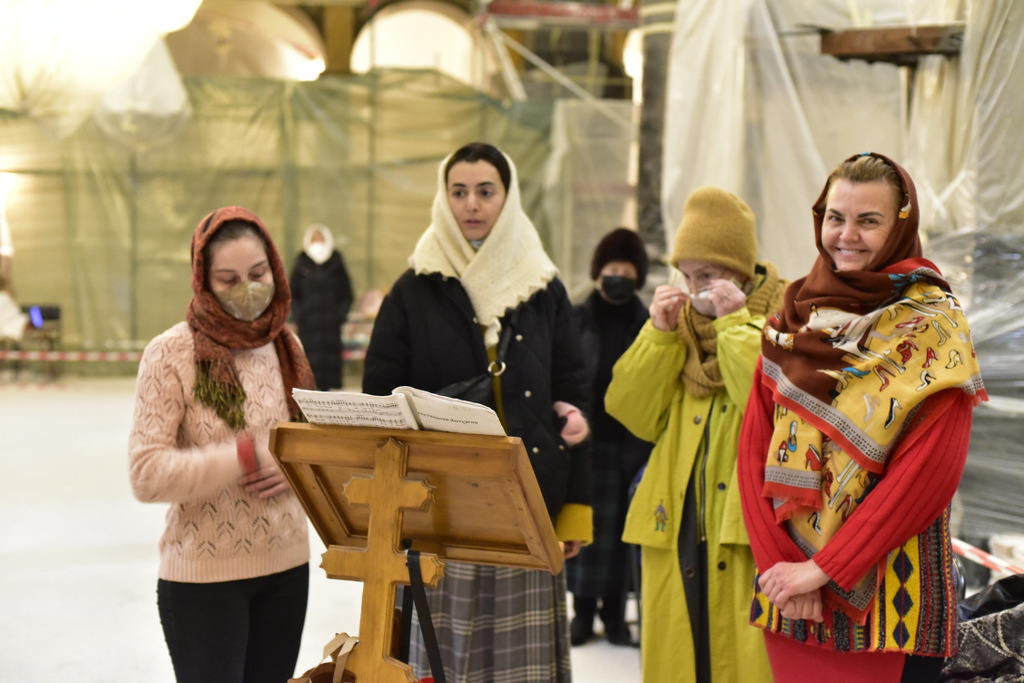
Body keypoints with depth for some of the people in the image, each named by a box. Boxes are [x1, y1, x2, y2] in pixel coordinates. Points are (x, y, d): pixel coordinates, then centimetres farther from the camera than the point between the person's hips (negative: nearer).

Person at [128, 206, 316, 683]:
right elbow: (146, 475, -17)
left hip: (286, 565, 5)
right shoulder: (171, 354, -11)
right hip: (204, 575, -5)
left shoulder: (285, 346, 7)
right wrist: (247, 456, -25)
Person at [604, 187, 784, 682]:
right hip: (676, 525, 5)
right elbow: (634, 414, 6)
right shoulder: (682, 321, 15)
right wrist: (659, 332, -4)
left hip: (748, 526, -5)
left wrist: (734, 324, -15)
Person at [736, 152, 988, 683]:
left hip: (886, 600, -4)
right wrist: (777, 561, -9)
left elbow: (927, 472, -14)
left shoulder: (933, 328, -5)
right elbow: (755, 450, 4)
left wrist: (823, 568, -16)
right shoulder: (793, 322, 8)